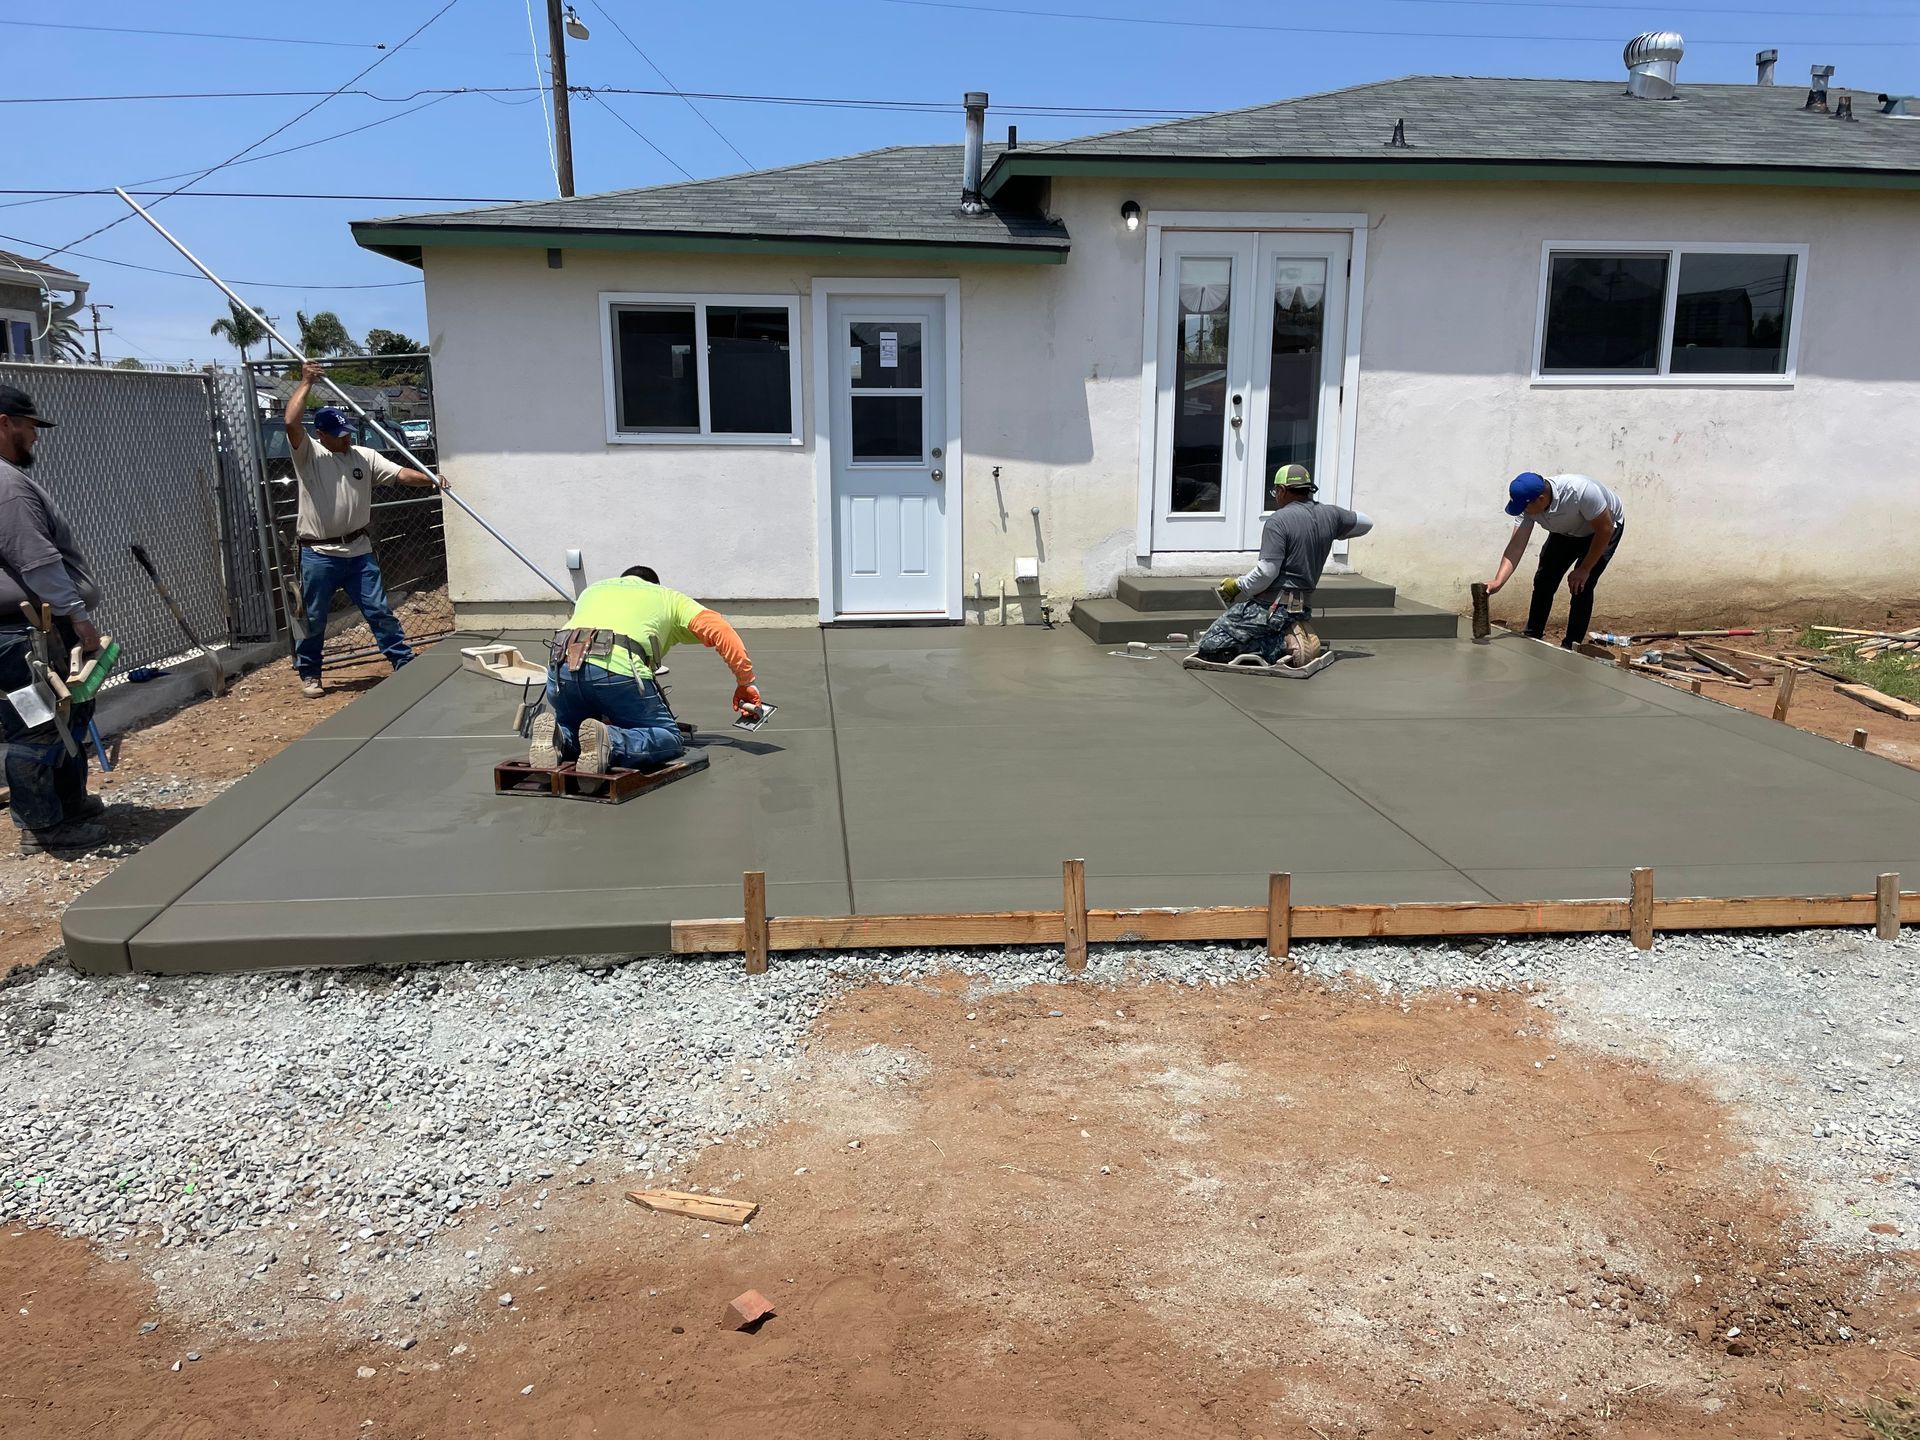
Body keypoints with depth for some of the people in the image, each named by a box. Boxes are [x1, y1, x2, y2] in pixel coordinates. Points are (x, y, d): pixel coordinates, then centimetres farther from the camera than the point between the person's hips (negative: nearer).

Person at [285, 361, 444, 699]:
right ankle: (309, 674, 22)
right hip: (319, 555, -2)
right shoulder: (308, 455, -5)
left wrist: (430, 479, -23)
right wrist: (306, 383, -14)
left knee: (379, 611, 6)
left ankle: (405, 663, 12)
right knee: (313, 619, 8)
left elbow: (399, 474, -5)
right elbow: (291, 422, -21)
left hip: (358, 551, 2)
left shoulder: (365, 456, 5)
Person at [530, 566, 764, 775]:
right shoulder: (668, 597, 31)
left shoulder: (592, 590, 41)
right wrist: (745, 682, 24)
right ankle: (610, 743, -20)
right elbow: (719, 630, 17)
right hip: (618, 669, -4)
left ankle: (558, 738, -7)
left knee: (569, 725, 30)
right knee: (671, 739, 10)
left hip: (563, 664, 4)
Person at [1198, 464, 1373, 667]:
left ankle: (1283, 645, -15)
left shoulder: (1278, 520, -13)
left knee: (1208, 646, -8)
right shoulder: (1330, 515, 7)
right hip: (1303, 609, 8)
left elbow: (1267, 571, -20)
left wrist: (1238, 585, -5)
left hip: (1270, 605, -8)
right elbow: (1365, 523, 26)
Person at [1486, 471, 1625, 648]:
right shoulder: (1528, 505, -26)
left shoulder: (1581, 491, -42)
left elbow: (1605, 529, -31)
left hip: (1604, 530, -5)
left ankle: (1570, 647, -6)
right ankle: (1532, 638, 12)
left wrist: (1584, 569, -26)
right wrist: (1498, 581, -41)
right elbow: (1516, 546, -28)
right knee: (1544, 580, -1)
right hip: (1566, 533, 5)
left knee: (1581, 586, -16)